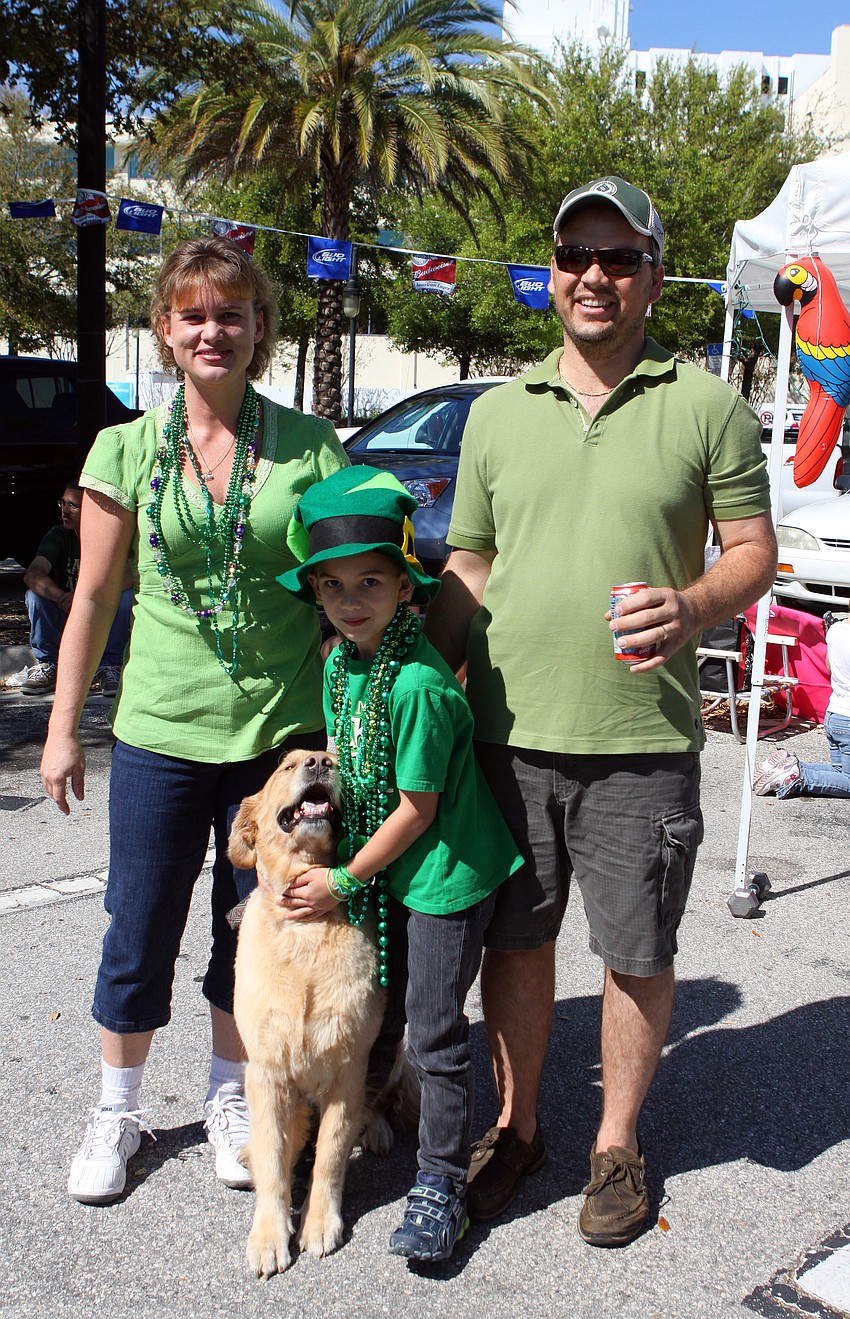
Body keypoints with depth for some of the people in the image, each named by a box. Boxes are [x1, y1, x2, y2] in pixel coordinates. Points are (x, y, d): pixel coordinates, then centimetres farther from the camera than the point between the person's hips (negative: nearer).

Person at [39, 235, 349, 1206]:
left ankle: (229, 1096, 35)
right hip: (160, 730, 0)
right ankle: (117, 1109, 32)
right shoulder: (127, 451, 0)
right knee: (139, 932, 10)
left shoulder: (308, 447, -1)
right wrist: (63, 726, 6)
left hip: (281, 731, 0)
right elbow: (95, 597, 5)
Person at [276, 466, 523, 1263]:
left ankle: (441, 1183, 18)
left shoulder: (419, 684, -26)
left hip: (447, 874, -7)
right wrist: (340, 867, 11)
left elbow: (417, 809, -20)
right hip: (383, 870, 7)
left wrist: (344, 880, -11)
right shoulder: (337, 663, -1)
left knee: (435, 1032, 2)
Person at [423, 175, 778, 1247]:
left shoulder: (707, 406, 1)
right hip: (507, 730, 3)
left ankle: (616, 1146, 30)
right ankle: (515, 1127, 34)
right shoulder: (497, 412, 10)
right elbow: (466, 568, 13)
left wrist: (692, 606, -18)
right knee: (512, 939, 13)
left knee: (637, 954, 9)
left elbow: (754, 549, 3)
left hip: (642, 741, -2)